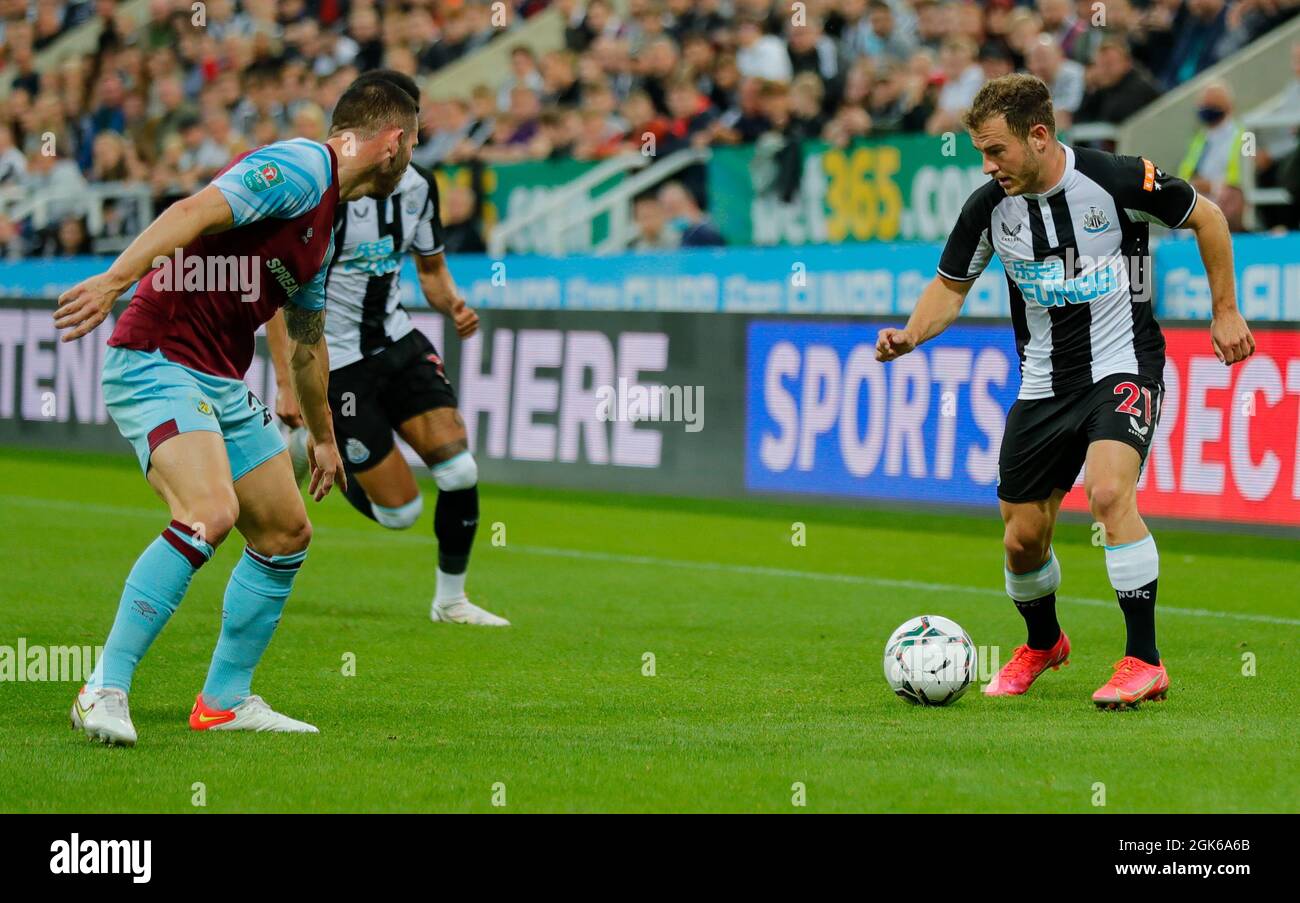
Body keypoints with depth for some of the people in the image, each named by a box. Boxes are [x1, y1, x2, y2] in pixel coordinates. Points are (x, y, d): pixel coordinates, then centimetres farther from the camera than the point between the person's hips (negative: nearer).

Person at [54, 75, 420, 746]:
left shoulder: (328, 221, 20)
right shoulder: (301, 168, -11)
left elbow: (307, 338, 34)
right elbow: (193, 213, -26)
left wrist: (323, 435, 44)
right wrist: (116, 278, -39)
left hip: (223, 386, 10)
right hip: (158, 363, -10)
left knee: (285, 534, 13)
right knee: (210, 514, -28)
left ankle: (226, 700, 25)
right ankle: (105, 690, -24)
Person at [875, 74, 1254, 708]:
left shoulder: (1120, 180, -16)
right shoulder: (989, 207, -6)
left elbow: (1205, 216, 0)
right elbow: (951, 285, 10)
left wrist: (1225, 311, 2)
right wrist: (910, 335, -10)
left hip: (1123, 368, -4)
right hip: (1043, 386, 5)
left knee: (1108, 491, -29)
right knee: (1022, 539, 6)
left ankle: (1144, 661, -21)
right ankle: (1042, 644, 39)